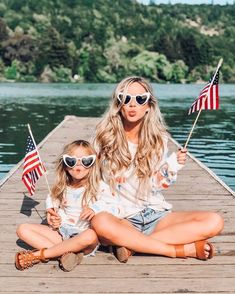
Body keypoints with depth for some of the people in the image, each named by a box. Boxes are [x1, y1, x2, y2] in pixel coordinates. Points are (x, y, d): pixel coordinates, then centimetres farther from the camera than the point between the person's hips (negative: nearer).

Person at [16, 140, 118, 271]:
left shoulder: (100, 188, -4)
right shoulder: (61, 188, 9)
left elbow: (113, 209, -6)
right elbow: (51, 203, 21)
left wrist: (96, 209, -24)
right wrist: (52, 217, 0)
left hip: (83, 236, -4)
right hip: (61, 233, 4)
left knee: (91, 235, -41)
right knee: (23, 229, -10)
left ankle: (39, 255, -25)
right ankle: (65, 252, -28)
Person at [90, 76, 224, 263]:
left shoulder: (159, 139, 5)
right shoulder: (106, 138, -1)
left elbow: (157, 186, 7)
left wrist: (173, 167, -9)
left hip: (156, 216, 3)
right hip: (122, 218, -2)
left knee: (214, 222, -20)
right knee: (100, 223, -39)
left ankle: (130, 244, -22)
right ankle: (185, 250, -27)